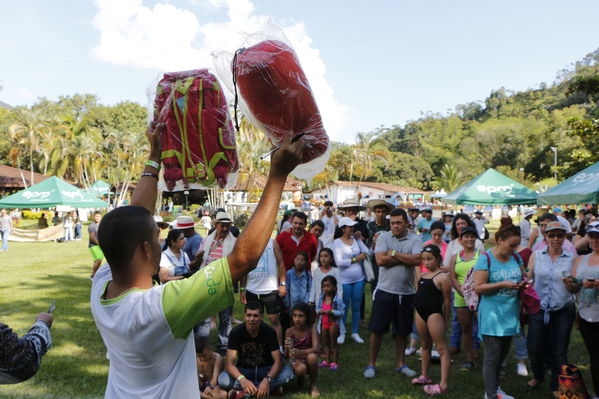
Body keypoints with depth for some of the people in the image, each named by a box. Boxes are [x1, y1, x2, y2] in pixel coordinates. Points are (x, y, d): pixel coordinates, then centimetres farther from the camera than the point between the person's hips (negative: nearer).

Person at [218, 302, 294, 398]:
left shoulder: (270, 332, -16)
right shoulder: (236, 332, -16)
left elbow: (278, 361, -20)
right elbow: (229, 363, -23)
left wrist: (267, 380, -40)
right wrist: (242, 379, -44)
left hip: (266, 370, 0)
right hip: (244, 371, 0)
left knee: (288, 371, -29)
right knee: (222, 379, -31)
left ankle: (243, 392, -25)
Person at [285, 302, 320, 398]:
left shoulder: (312, 330, -13)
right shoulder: (289, 331, -10)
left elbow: (316, 349, -28)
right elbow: (286, 355, -10)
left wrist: (301, 352, -46)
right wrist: (288, 350, -35)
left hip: (308, 361, 0)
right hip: (296, 361, 0)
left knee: (312, 356, -36)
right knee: (301, 369, -36)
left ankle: (313, 385, -10)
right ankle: (299, 378, 6)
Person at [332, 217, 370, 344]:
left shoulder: (356, 239, 3)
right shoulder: (337, 242, -9)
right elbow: (339, 262, -17)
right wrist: (355, 259, -13)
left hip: (359, 278, 4)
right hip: (345, 280, -4)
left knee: (356, 306, 12)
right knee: (345, 307, 8)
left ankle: (355, 332, 26)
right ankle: (342, 333, 23)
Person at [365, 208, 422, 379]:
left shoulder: (415, 240, 1)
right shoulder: (383, 238, -2)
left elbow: (417, 260, -16)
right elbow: (380, 260, -16)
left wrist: (394, 253, -13)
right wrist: (406, 259, -12)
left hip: (406, 292, 2)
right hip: (385, 291, -1)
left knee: (402, 331, 14)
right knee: (377, 329, 3)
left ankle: (401, 364, 30)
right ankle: (371, 364, 16)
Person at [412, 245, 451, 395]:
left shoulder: (442, 277, -13)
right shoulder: (423, 275, 10)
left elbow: (447, 300, -9)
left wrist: (445, 321, -5)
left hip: (434, 314, -9)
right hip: (420, 313, 9)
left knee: (442, 348, -3)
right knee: (425, 345, 20)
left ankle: (443, 385, -3)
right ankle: (424, 376, 32)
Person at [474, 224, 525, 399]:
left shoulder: (516, 257, 6)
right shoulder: (486, 258, -12)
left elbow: (520, 278, 20)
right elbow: (478, 288, -16)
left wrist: (522, 283, -4)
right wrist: (503, 284, -23)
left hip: (510, 313, 7)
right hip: (492, 314, -6)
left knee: (503, 354, 17)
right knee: (492, 357, -1)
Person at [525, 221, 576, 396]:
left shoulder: (571, 258, -1)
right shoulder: (536, 256, 1)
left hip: (563, 311, -1)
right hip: (539, 309, 1)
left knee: (559, 351, 7)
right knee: (534, 349, 5)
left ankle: (557, 386, 28)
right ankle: (538, 376, 35)